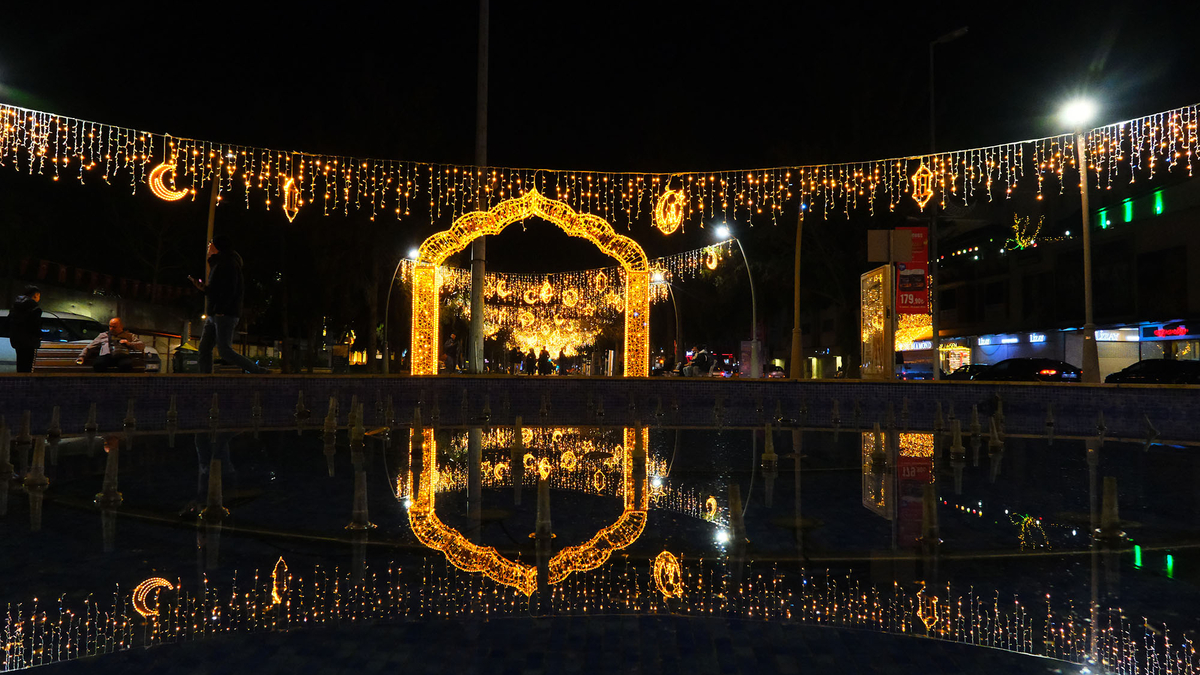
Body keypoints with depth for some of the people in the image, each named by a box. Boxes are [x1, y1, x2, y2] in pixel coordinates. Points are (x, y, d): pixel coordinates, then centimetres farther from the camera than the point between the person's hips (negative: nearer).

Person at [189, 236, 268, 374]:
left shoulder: (228, 264, -10)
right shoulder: (217, 263, 22)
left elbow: (230, 290, -20)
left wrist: (219, 311, -23)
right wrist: (203, 288, 11)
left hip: (225, 315, -10)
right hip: (213, 316, 10)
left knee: (225, 351, -12)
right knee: (204, 348, 5)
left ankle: (260, 372, -6)